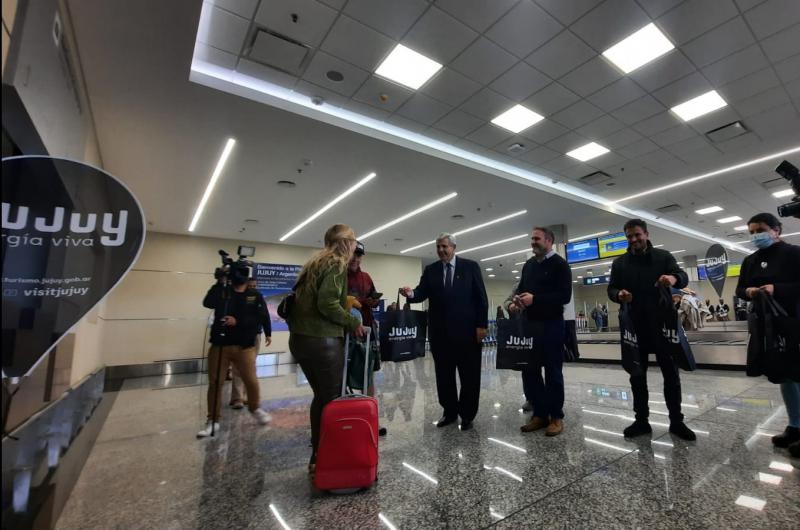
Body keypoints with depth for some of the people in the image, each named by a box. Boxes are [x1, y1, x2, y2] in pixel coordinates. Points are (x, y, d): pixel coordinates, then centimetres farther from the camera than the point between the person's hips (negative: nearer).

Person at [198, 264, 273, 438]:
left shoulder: (255, 296, 2)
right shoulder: (222, 292, 5)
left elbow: (261, 318, -9)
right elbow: (207, 303, -15)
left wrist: (238, 321, -19)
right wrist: (219, 282, -21)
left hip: (244, 346, -1)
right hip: (219, 345, 1)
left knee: (251, 381, 1)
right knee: (215, 383, 5)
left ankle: (255, 409, 29)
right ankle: (213, 421, 21)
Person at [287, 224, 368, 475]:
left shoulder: (314, 263, 16)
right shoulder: (337, 265, -10)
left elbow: (303, 299, 15)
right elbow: (327, 303, -22)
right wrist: (352, 322, -11)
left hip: (300, 338, 9)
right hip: (323, 340, -9)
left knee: (320, 396, 19)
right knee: (332, 398, 5)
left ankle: (317, 454, 30)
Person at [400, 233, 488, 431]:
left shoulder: (470, 266, 1)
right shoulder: (430, 270, 8)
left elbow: (481, 297, -1)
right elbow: (422, 293, -4)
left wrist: (482, 325, -7)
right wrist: (411, 293, -27)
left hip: (467, 330, -2)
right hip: (440, 332, 3)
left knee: (469, 376, 8)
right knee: (444, 376, 12)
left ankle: (467, 415, 25)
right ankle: (450, 412, 30)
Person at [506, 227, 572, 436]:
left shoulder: (559, 264, -4)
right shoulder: (528, 265, 16)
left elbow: (565, 295, -14)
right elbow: (521, 288, 18)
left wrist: (535, 299, -22)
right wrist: (514, 302, -4)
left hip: (551, 324, -6)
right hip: (529, 324, 6)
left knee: (553, 371, 3)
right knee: (529, 370, 8)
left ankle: (556, 417, 16)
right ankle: (540, 414, 21)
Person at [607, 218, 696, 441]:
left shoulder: (663, 256, 4)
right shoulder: (619, 263, 9)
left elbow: (683, 277, -8)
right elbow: (611, 289, 7)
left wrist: (674, 278, -32)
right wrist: (618, 294, -17)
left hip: (662, 324, -1)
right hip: (634, 327, 2)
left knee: (671, 373, 7)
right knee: (637, 375, 8)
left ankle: (676, 421, 22)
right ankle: (641, 420, 20)